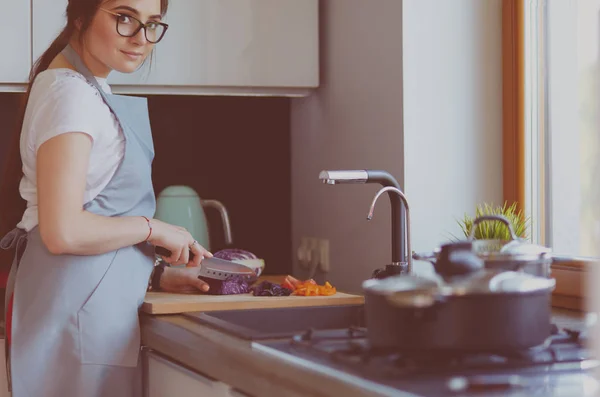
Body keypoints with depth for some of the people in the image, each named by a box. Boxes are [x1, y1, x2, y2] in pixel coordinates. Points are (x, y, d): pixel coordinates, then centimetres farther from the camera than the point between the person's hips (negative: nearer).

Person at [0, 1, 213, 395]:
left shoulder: (90, 88, 14)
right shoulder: (71, 92, -16)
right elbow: (63, 231, -23)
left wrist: (155, 274, 13)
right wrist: (153, 228, -12)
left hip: (95, 300, 10)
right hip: (77, 303, -10)